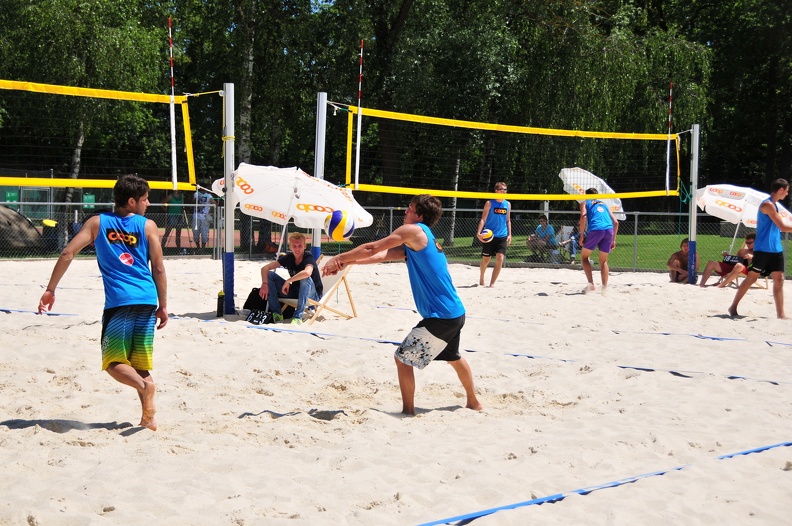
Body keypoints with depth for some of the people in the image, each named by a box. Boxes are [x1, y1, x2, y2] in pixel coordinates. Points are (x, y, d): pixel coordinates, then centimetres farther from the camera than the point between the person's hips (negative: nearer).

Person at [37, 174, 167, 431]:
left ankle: (144, 385, -25)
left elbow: (67, 253, 1)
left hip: (118, 302, -2)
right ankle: (148, 417, 5)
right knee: (141, 364, 13)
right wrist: (162, 306, 11)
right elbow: (158, 268, 4)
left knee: (113, 362, 3)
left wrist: (50, 290, 7)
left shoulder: (97, 223, 8)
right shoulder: (148, 226, 6)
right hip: (146, 301, 2)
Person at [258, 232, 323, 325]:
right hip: (294, 292, 5)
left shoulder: (308, 258, -21)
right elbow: (265, 268, -5)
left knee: (305, 278, -37)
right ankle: (276, 313, -8)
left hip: (312, 295, -5)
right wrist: (265, 284, -24)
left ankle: (298, 316, -32)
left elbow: (307, 273, -45)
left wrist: (288, 281, -33)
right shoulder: (288, 258, -4)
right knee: (270, 275, -8)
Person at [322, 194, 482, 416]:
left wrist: (339, 258, -1)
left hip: (441, 317, -10)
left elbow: (372, 249, -10)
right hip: (455, 313, 10)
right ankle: (473, 402, 44)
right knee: (454, 358, 30)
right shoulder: (420, 242, 16)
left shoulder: (414, 231, -10)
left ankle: (408, 411, 6)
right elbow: (383, 255, 11)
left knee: (403, 358, -1)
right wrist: (348, 262, 3)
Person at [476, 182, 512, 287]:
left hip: (502, 236, 3)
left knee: (500, 258, -12)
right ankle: (481, 277, 34)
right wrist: (479, 232, -18)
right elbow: (483, 219, -5)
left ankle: (492, 283, -8)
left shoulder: (508, 204, 10)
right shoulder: (490, 203, -2)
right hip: (489, 235, -3)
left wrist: (509, 234, 8)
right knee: (486, 259, 6)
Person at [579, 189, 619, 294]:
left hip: (596, 229, -4)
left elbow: (583, 216, -1)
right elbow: (615, 222, 22)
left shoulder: (585, 203, 21)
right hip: (609, 230, 4)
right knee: (603, 261, 14)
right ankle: (604, 288, 3)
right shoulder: (604, 204, 32)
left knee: (584, 257, 12)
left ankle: (591, 284, -2)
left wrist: (581, 236, 0)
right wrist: (613, 240, 24)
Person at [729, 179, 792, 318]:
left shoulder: (773, 205, 17)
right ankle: (733, 307, 7)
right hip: (763, 249, -9)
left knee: (779, 280, 2)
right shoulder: (768, 204, -14)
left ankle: (780, 314, 2)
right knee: (751, 278, -3)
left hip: (776, 249, 9)